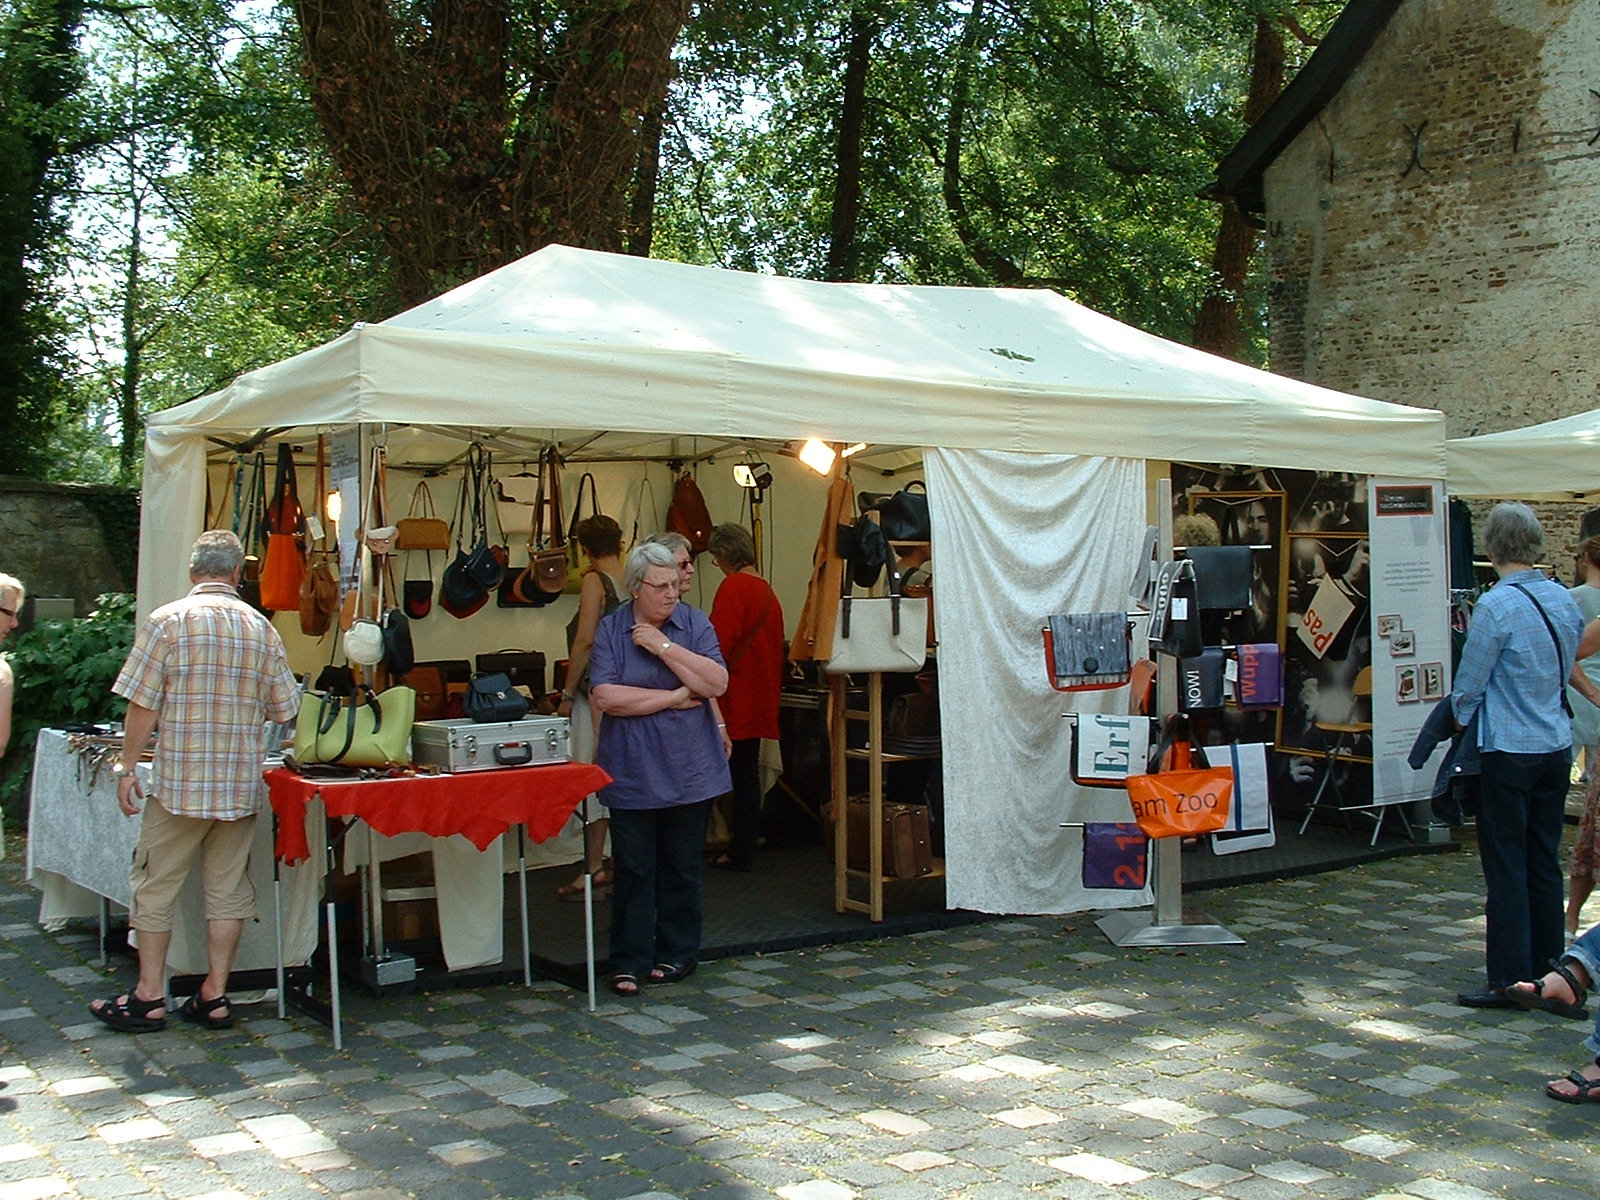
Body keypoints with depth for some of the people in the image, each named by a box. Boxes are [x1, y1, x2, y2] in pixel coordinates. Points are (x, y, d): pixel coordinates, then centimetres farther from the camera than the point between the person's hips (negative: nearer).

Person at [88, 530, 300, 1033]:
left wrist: (127, 768, 1)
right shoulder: (262, 629, 4)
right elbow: (283, 708, 9)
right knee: (228, 887, 9)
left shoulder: (167, 621, -7)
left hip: (179, 782, -3)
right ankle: (214, 996, 14)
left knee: (154, 885, 8)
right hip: (242, 785, 4)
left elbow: (142, 707, -9)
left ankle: (148, 997, 13)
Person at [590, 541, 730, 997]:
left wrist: (664, 647, -15)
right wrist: (674, 697, -11)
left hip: (688, 771, 1)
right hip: (632, 773, -1)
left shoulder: (694, 623, 2)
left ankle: (677, 954, 22)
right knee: (632, 870, 2)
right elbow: (607, 697, -13)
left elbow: (716, 684, -11)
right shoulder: (611, 630, -2)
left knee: (681, 869, 10)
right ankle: (628, 963, 10)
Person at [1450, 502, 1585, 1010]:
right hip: (1557, 747, 7)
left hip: (1508, 751, -7)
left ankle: (1510, 979, 3)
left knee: (1506, 867, 0)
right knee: (1545, 862, 14)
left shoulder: (1496, 605, -17)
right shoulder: (1565, 600, 4)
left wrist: (1461, 718, 11)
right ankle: (1549, 972, 22)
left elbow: (1469, 682, -9)